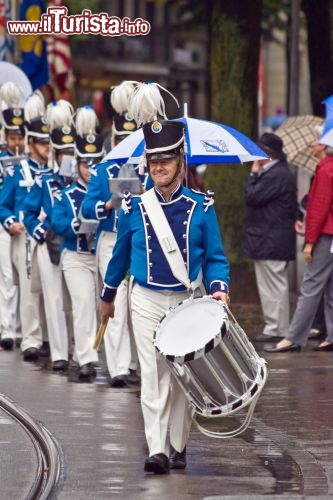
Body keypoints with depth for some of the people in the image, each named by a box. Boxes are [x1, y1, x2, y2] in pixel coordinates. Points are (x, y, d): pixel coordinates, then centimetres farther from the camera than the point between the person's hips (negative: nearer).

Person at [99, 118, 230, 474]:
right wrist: (107, 296, 21)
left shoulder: (200, 207, -3)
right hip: (146, 301, 0)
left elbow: (214, 257, 1)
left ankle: (178, 447, 20)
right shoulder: (134, 208, -1)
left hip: (186, 301, 0)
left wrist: (219, 288, -17)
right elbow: (121, 254, 12)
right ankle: (156, 449, -12)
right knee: (153, 375, -8)